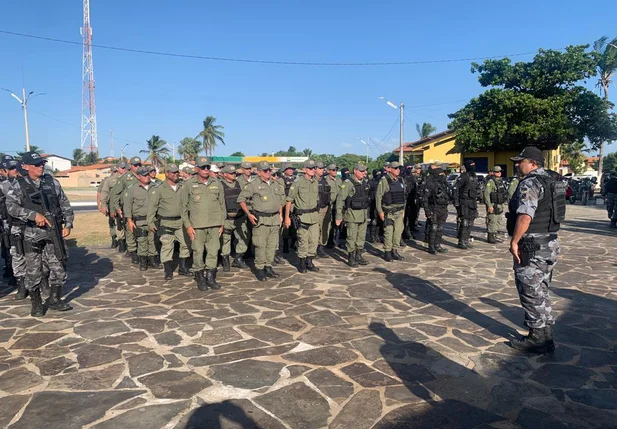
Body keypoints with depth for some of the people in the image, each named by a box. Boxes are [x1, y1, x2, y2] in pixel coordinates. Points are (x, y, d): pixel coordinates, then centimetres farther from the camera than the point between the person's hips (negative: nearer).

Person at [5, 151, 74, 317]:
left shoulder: (52, 182, 6)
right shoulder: (18, 185, -2)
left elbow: (65, 204, 9)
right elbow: (11, 207, -16)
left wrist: (68, 224, 2)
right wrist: (34, 215, -26)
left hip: (54, 232, 3)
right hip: (32, 234, -2)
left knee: (58, 267, 5)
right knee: (34, 271, 5)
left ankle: (55, 299, 22)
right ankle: (36, 304, 20)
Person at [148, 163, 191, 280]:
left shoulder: (183, 188, 7)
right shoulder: (159, 189, -3)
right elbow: (152, 206, -3)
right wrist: (150, 222, -7)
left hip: (181, 222, 4)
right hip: (166, 223, -4)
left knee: (186, 244, 5)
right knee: (167, 246, -1)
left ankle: (183, 268, 20)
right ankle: (168, 271, 8)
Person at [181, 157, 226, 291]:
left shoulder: (217, 184, 8)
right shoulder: (189, 184, 0)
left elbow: (222, 205, 13)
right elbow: (184, 207, 3)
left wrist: (221, 224, 9)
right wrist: (187, 225, -3)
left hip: (214, 225, 2)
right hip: (197, 225, -2)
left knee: (213, 252, 4)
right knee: (198, 252, 2)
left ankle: (210, 277, 16)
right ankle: (200, 278, 17)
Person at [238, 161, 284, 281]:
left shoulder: (276, 185, 13)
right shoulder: (254, 185, -5)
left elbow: (281, 199, 25)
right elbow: (241, 199, -4)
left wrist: (280, 214, 15)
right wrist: (249, 214, -9)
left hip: (275, 219, 6)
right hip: (261, 220, -6)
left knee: (272, 245, 10)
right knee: (260, 245, -4)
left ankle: (268, 267, 21)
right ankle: (259, 269, 6)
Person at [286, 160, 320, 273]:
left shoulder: (316, 182, 9)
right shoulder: (298, 183, -9)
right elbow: (289, 200, -7)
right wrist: (287, 217, -9)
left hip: (314, 215, 6)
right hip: (302, 216, -6)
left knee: (314, 240, 8)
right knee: (303, 241, 1)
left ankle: (309, 261, 22)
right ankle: (302, 262, 16)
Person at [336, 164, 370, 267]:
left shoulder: (365, 183, 10)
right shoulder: (348, 183, -11)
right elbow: (340, 199, -12)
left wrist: (367, 213, 16)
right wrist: (339, 216, -14)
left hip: (364, 214, 7)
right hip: (352, 214, -6)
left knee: (361, 236, 11)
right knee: (352, 237, -1)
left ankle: (358, 256, 22)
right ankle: (351, 258, 9)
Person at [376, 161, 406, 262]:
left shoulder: (401, 180, 11)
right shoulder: (384, 181, -9)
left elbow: (404, 196, 19)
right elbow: (378, 196, -10)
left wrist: (403, 209, 16)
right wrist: (380, 211, -13)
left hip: (399, 211, 6)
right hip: (388, 211, -6)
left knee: (398, 231, 7)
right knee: (388, 232, -4)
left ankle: (395, 251, 19)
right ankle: (387, 252, 6)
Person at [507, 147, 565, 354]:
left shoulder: (530, 183, -17)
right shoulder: (551, 182, 13)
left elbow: (525, 216, -29)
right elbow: (551, 214, 18)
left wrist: (514, 241, -20)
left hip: (531, 247, -10)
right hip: (550, 244, 10)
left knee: (531, 293, 1)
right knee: (542, 292, 19)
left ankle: (537, 339, 10)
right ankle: (546, 336, 31)